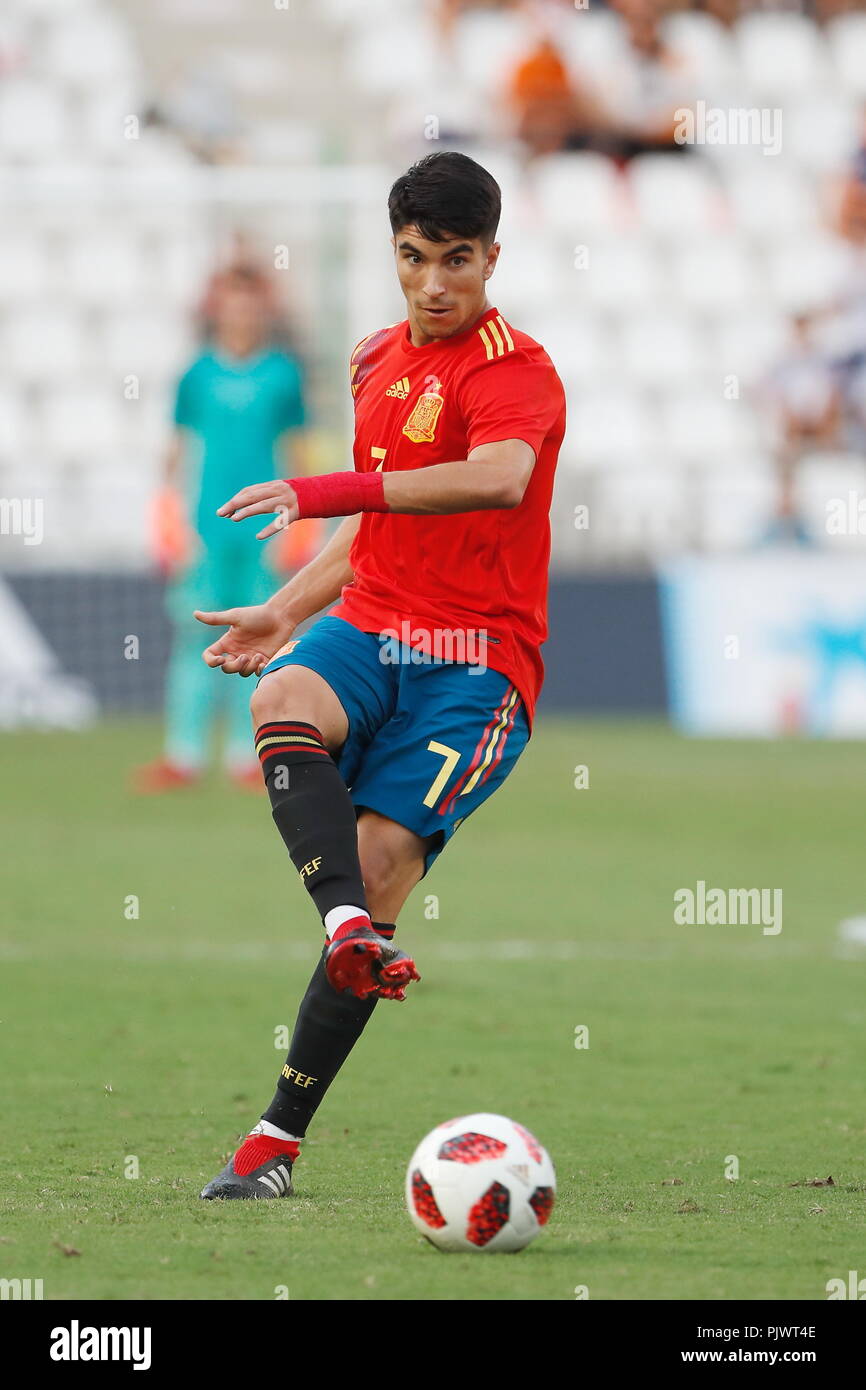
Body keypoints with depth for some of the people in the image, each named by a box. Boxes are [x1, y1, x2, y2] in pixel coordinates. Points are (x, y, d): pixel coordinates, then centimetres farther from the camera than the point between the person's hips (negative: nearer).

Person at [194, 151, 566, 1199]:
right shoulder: (379, 361, 17)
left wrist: (336, 490, -40)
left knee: (380, 867, -17)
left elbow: (499, 479, -33)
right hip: (371, 630, 6)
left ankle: (281, 1137, -11)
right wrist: (286, 611, 23)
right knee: (283, 699, -30)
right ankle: (348, 927, -49)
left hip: (477, 660, -6)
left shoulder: (511, 369, -10)